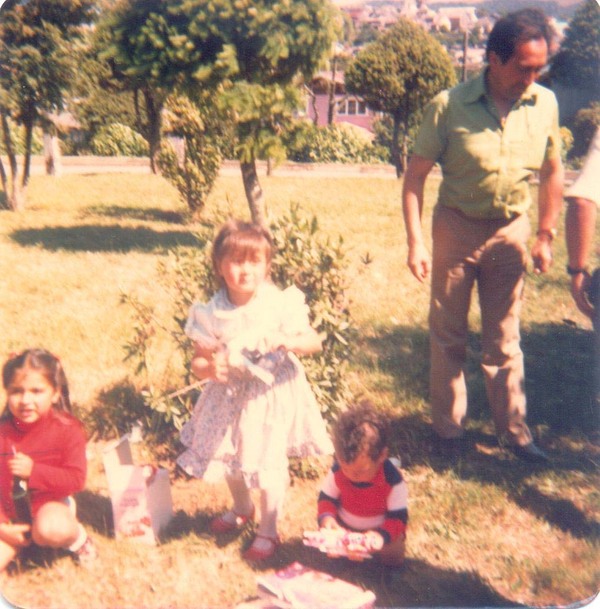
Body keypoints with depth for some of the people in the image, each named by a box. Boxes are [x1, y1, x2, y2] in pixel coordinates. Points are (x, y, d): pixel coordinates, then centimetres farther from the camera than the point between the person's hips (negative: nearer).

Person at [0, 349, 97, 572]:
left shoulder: (68, 429, -14)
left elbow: (76, 479, -18)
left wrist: (34, 470, -31)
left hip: (50, 505, -4)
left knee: (49, 529, -38)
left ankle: (77, 536, -1)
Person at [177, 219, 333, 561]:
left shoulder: (281, 304, -17)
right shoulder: (212, 314, -13)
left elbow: (315, 342, -13)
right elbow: (198, 360, -7)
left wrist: (287, 341, -33)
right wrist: (210, 367, -30)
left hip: (273, 394, -3)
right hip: (231, 394, 3)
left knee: (270, 463, 1)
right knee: (231, 456, 20)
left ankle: (268, 531, 24)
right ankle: (242, 509, 50)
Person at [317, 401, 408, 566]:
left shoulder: (393, 480, -28)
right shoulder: (337, 470, -18)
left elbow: (398, 516, -22)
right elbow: (327, 497, -5)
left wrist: (382, 535, -42)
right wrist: (326, 517, -27)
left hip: (380, 529, -3)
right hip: (343, 526, 3)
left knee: (393, 555, -28)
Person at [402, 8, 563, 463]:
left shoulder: (545, 104, -6)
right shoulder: (449, 106, -15)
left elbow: (552, 172, 7)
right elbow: (416, 175, -8)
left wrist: (545, 236, 6)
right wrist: (416, 242, -14)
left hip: (511, 231, 2)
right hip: (457, 229, -2)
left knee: (505, 339, 11)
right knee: (449, 335, 9)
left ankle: (513, 429, 25)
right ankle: (449, 427, 25)